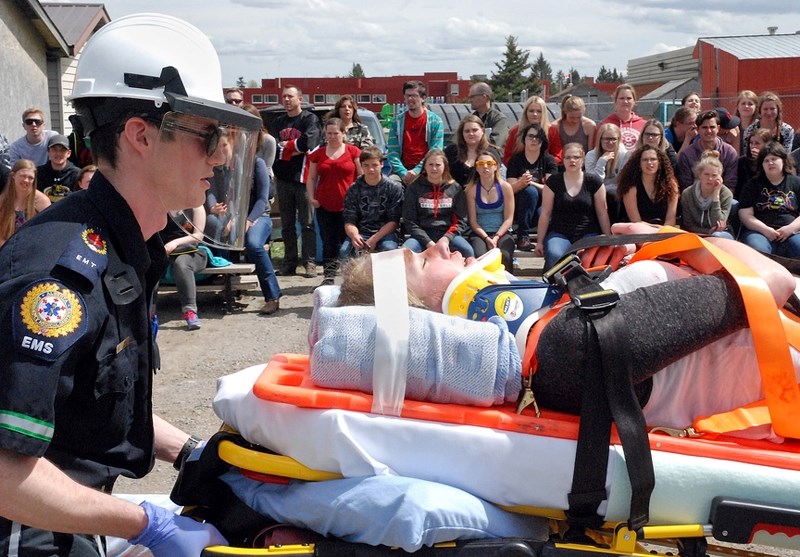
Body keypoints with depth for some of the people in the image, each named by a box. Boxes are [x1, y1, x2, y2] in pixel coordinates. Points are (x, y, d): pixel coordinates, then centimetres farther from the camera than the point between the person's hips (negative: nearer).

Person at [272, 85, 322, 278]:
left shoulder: (309, 119, 1)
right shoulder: (278, 122, 16)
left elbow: (308, 143, -15)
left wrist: (285, 146, -4)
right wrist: (295, 149, -8)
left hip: (303, 177, -5)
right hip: (283, 178, 5)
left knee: (307, 223, -4)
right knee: (287, 224, 7)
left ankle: (309, 262, -1)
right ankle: (289, 262, 12)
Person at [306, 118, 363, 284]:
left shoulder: (353, 151, 2)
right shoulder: (318, 154, 12)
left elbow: (362, 176, 2)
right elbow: (312, 178, 16)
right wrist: (311, 197, 3)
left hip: (347, 206, -3)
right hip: (324, 206, 3)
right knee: (329, 242, 4)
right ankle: (329, 275, 5)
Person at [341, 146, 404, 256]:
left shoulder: (394, 188, 0)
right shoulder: (353, 189, 5)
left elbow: (394, 221, -4)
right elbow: (349, 220, -1)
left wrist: (374, 239, -18)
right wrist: (354, 235, -26)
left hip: (385, 232, -1)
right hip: (361, 232, 1)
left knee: (388, 249, -35)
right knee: (344, 251, -29)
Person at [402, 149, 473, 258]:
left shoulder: (455, 188, 9)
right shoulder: (414, 188, 5)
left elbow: (461, 221, 5)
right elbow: (410, 221, 0)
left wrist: (446, 238, -14)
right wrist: (428, 243, -13)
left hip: (448, 233, 0)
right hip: (422, 234, 0)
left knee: (468, 251, -30)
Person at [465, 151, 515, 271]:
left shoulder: (505, 187, 3)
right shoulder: (472, 189, 1)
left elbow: (508, 219, 1)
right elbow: (473, 221, -1)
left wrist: (496, 237, -13)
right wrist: (486, 238, -14)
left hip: (502, 232, 0)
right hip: (480, 233, 0)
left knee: (504, 256, -31)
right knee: (479, 256, -32)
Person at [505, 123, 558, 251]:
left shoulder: (549, 160, 6)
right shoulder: (515, 160, 5)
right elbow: (511, 188, -7)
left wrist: (531, 182, -21)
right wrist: (521, 183, -29)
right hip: (519, 207, 0)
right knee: (529, 191, -33)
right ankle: (523, 237, -29)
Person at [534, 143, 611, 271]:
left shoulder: (594, 182, 5)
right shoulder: (553, 182, 4)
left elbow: (602, 213, 7)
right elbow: (545, 213, 5)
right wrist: (540, 241, 3)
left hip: (587, 234, 0)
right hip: (559, 234, 0)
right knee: (554, 255, -34)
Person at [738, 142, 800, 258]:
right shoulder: (753, 184, 15)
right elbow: (745, 215, 5)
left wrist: (790, 228, -8)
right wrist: (765, 229, -9)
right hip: (759, 231, -1)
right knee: (756, 251, -35)